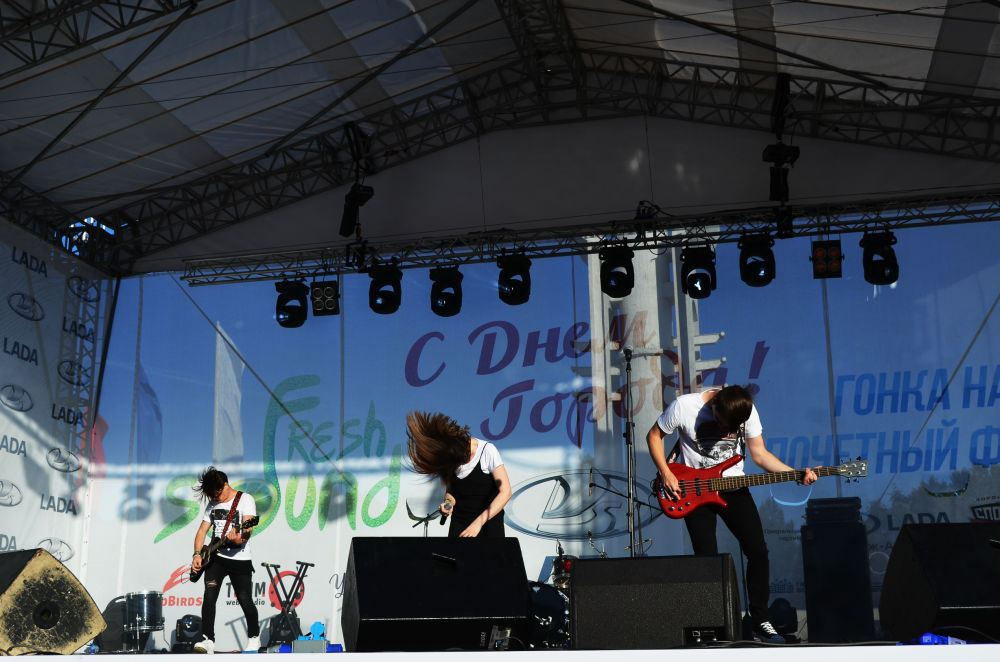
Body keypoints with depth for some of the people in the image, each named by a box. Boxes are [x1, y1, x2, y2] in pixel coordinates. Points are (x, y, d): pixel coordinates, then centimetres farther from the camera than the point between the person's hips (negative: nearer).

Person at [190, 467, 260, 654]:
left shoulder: (245, 499, -6)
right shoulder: (212, 504, 11)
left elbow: (248, 527, -18)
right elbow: (202, 530, 11)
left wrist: (240, 537, -40)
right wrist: (197, 554, -4)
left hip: (240, 559, -4)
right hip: (216, 557, 4)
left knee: (245, 601, -2)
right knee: (209, 597, -12)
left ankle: (254, 636, 20)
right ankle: (208, 640, -9)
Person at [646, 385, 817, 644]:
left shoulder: (747, 411, -10)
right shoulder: (684, 406, -19)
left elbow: (759, 454, -1)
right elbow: (654, 435, -4)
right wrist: (666, 474, -13)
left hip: (732, 486, 3)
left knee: (758, 550, -5)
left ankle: (759, 621, 7)